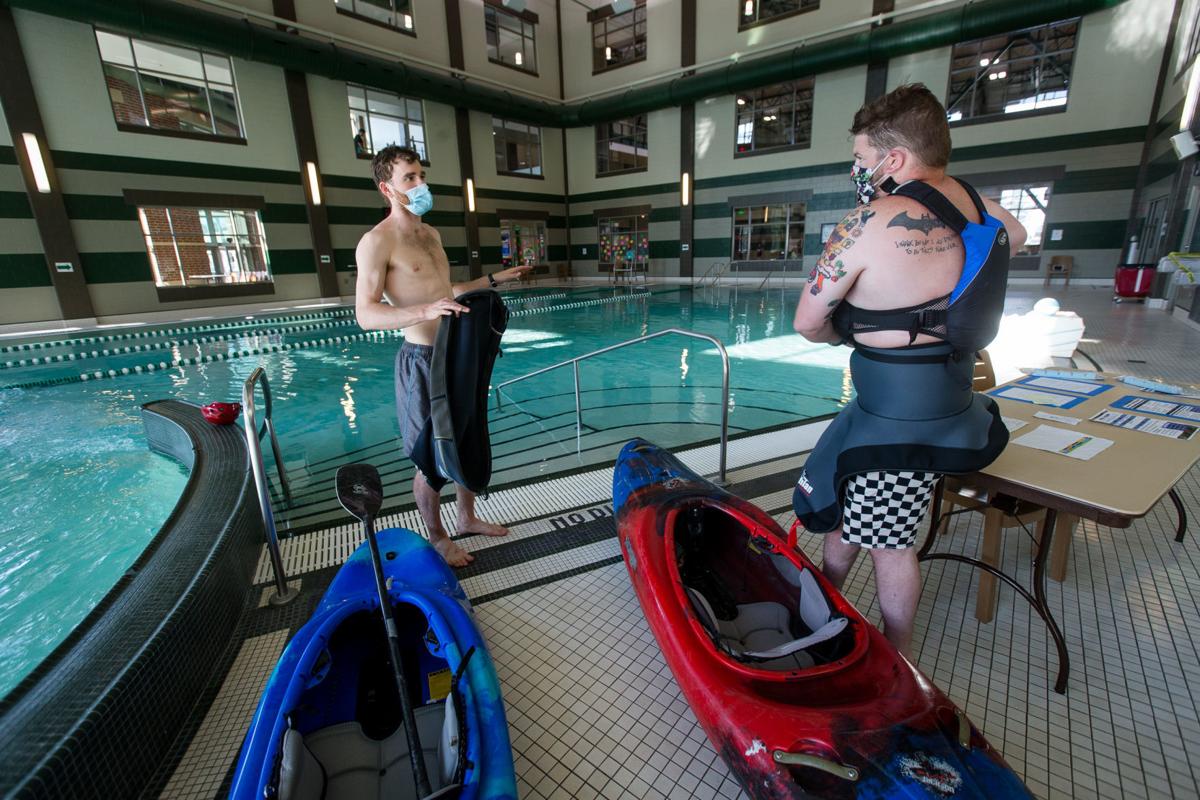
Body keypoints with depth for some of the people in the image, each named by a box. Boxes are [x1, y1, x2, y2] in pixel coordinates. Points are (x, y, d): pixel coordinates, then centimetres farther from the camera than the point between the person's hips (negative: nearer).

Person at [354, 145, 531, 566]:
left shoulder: (430, 233, 15)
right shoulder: (377, 241, -11)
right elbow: (366, 314, -18)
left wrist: (494, 280, 27)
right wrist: (424, 311, -33)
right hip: (422, 360, -8)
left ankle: (467, 518, 37)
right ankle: (437, 537, 25)